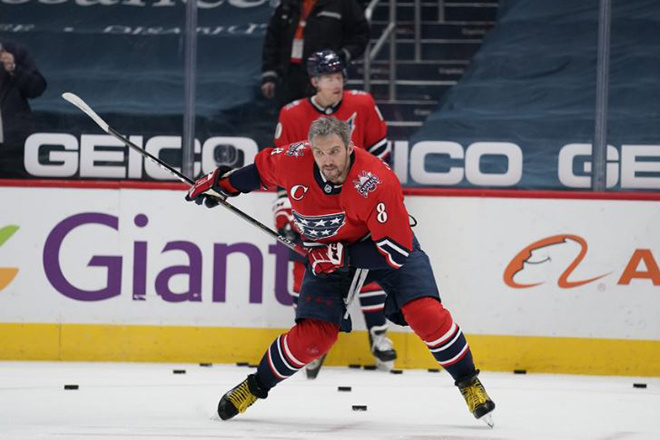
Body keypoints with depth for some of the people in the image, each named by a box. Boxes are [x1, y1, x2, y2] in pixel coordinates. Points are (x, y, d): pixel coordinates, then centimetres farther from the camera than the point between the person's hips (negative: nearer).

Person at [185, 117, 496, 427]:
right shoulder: (294, 160, -24)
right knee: (313, 336, -9)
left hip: (387, 243, -2)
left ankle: (468, 383, -1)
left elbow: (397, 251, -31)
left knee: (425, 312, -20)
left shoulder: (379, 183, -35)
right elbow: (263, 168, 2)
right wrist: (221, 184, 3)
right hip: (327, 254, 2)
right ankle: (256, 387, 15)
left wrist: (342, 257, -31)